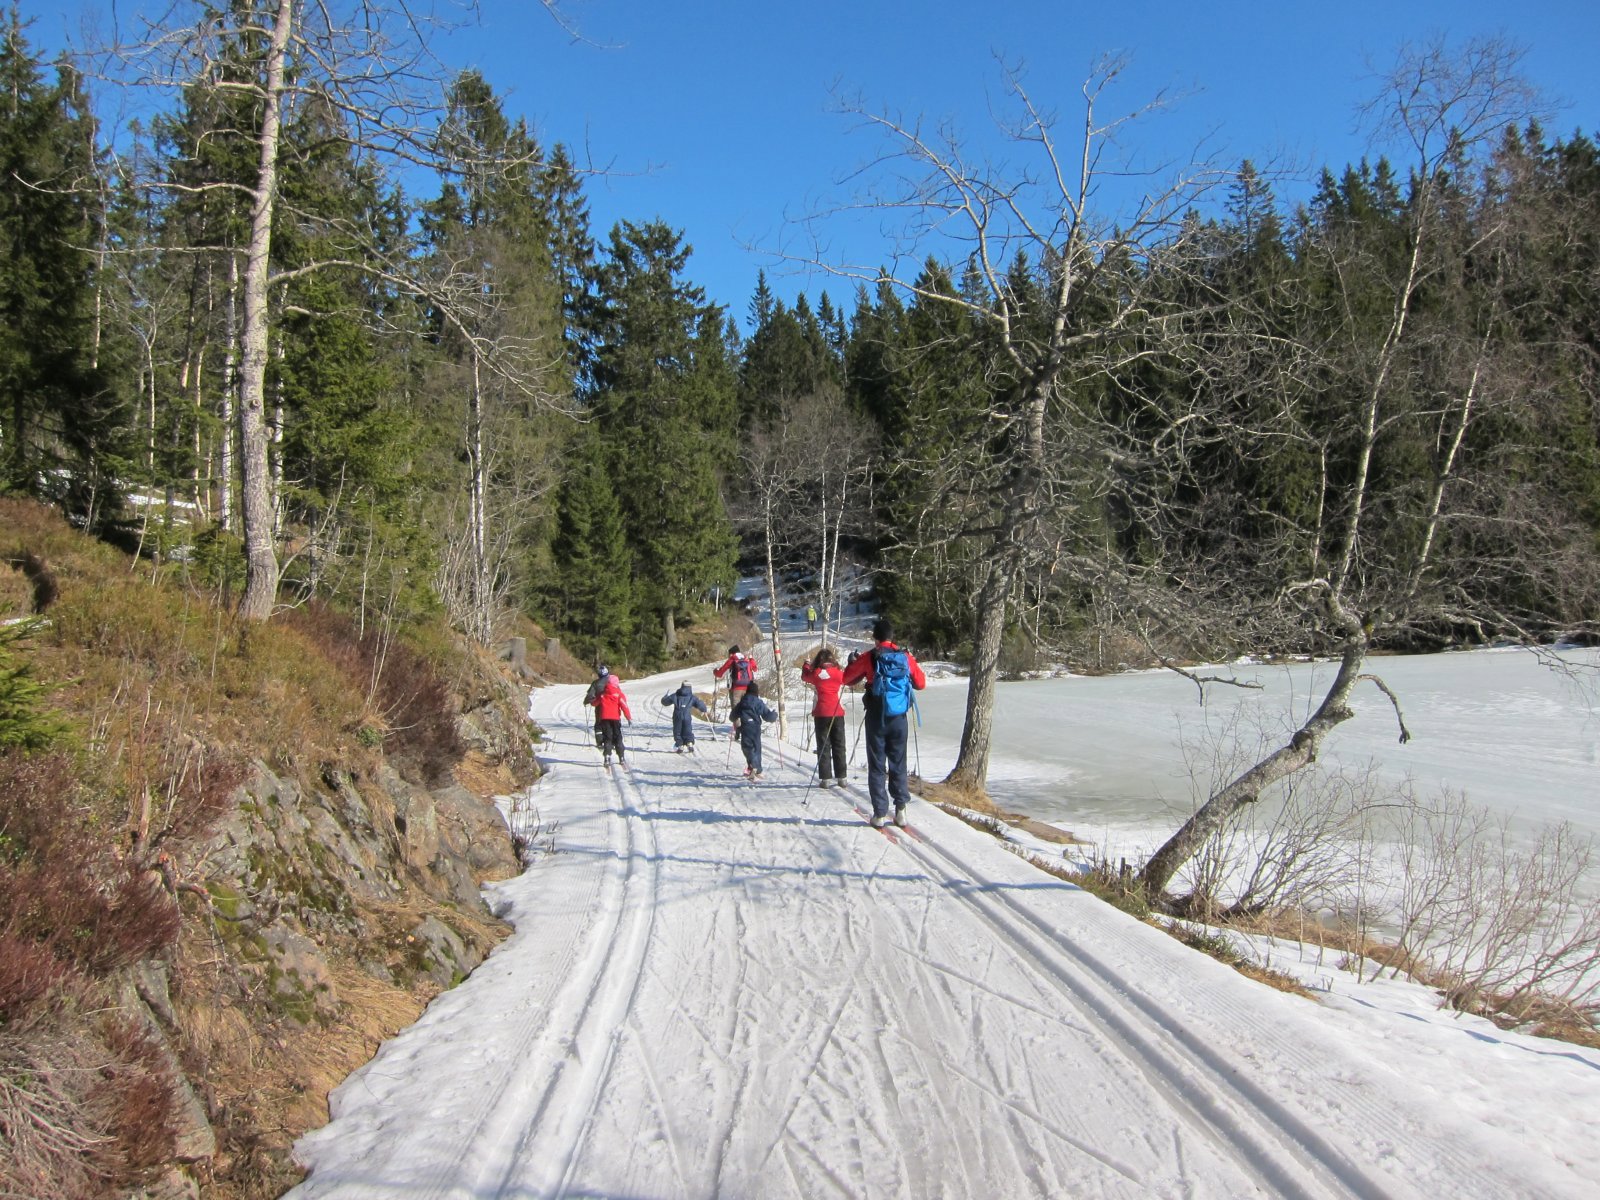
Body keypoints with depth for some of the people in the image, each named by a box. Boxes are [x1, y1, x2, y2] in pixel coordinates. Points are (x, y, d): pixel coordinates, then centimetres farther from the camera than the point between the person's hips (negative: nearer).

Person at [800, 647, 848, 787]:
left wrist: (806, 665, 35)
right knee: (839, 745, 9)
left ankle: (826, 778, -2)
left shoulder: (815, 673, -4)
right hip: (837, 712, 1)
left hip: (821, 713, -1)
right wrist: (839, 667, 33)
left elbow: (804, 676, 17)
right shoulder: (839, 672, -2)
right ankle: (841, 777, 9)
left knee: (823, 746, 3)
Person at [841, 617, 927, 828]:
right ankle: (901, 809, 7)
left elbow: (847, 679, 1)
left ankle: (880, 814, 2)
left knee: (877, 765, 5)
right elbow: (921, 683, 7)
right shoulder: (906, 657, -1)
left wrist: (861, 674, 22)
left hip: (876, 717, -2)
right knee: (898, 763, 13)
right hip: (899, 718, 2)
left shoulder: (869, 657, -7)